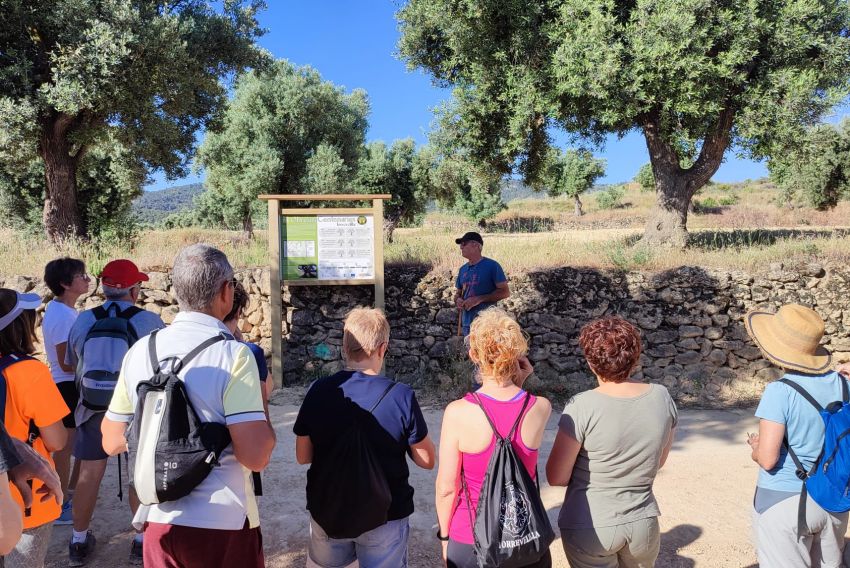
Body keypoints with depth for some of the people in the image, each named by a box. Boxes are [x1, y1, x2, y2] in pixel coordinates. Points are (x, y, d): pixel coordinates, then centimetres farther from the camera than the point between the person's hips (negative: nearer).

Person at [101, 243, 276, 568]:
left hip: (159, 521, 4)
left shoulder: (140, 350, -2)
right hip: (222, 524, -4)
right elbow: (256, 456, -23)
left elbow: (112, 442, 8)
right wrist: (261, 403, -6)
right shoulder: (233, 354, -18)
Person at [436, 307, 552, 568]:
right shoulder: (541, 408, -14)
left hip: (469, 541, -2)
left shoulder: (458, 413, -21)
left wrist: (444, 536, 3)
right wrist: (519, 384, -5)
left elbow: (447, 488, -13)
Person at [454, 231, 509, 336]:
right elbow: (458, 293, 22)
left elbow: (505, 292, -10)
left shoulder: (491, 265, -6)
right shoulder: (463, 269, 13)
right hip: (467, 323, 7)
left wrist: (479, 299, -17)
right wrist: (457, 300, -3)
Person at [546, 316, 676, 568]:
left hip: (591, 526, -4)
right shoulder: (662, 397, -8)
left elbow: (556, 478, -14)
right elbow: (659, 461, 7)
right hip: (644, 523, 4)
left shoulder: (582, 406, -22)